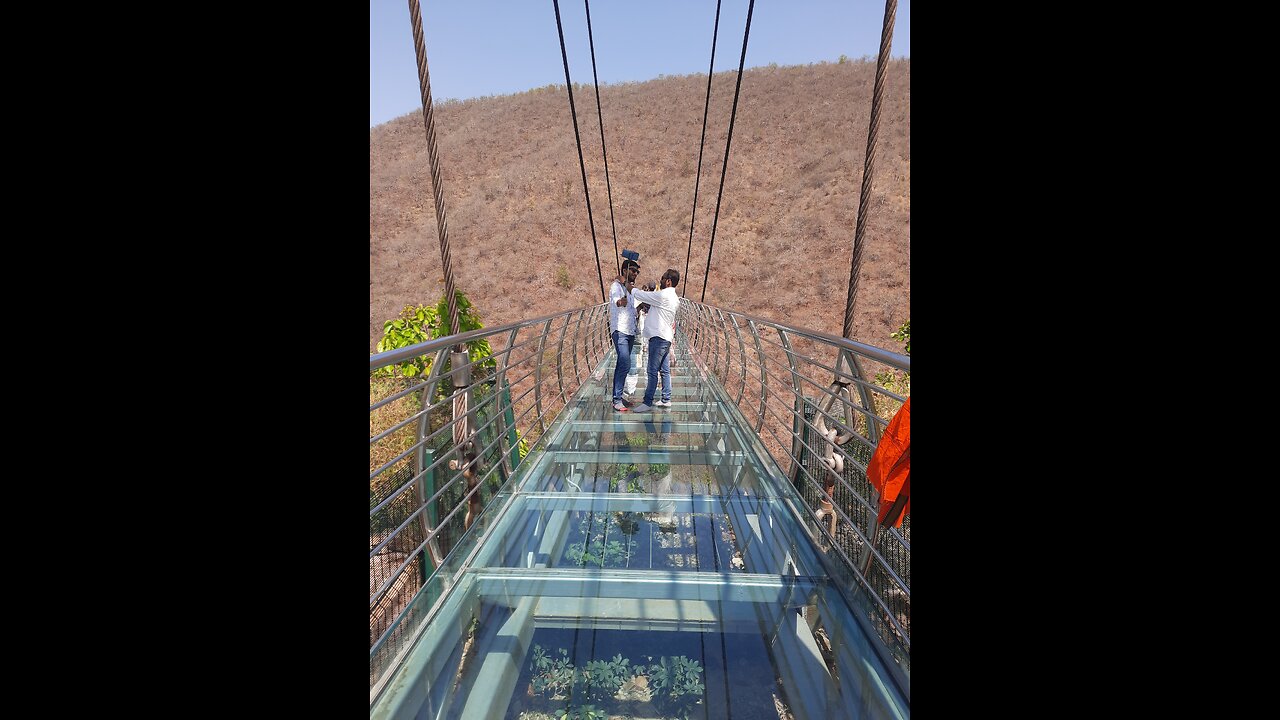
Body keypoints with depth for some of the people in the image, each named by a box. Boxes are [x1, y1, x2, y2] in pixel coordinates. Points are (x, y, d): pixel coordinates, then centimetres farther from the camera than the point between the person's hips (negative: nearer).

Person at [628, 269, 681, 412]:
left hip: (659, 337, -10)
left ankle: (647, 402, -4)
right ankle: (666, 400, 18)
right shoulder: (674, 298, 15)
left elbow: (639, 295, -11)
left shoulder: (663, 295, -15)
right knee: (664, 370, 12)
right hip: (666, 337, 10)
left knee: (653, 371, -7)